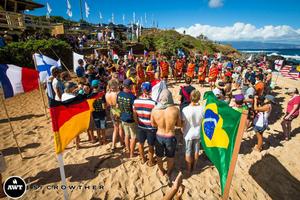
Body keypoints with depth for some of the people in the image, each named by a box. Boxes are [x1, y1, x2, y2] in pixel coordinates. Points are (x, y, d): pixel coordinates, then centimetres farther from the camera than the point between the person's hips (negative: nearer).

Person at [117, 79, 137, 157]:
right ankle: (132, 153, 23)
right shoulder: (132, 96, -24)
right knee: (133, 137, 12)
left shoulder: (119, 94, -5)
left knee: (127, 135, 23)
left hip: (123, 118, 6)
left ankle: (128, 150, 39)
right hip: (131, 119, -6)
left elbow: (117, 106, 6)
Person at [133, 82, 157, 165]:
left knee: (141, 143, 26)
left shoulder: (136, 101, -13)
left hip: (140, 126, 3)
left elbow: (135, 115, -2)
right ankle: (150, 162, 39)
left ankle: (143, 159, 47)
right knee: (151, 146, 18)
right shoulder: (153, 102, -25)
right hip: (151, 128, -3)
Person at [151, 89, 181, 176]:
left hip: (159, 136, 1)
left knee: (159, 156, 28)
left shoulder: (154, 110, -21)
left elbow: (153, 124, -4)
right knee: (170, 157, 27)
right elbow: (179, 124, -8)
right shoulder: (175, 109, -24)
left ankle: (161, 171, 52)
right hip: (170, 137, 0)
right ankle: (168, 172, 52)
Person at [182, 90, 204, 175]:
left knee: (188, 152, 17)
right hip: (198, 133, 3)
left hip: (188, 134, -2)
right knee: (196, 151, 23)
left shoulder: (185, 109, -25)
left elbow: (183, 123, -13)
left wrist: (183, 131, 6)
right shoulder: (202, 109, -18)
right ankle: (193, 167, 44)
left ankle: (188, 170, 34)